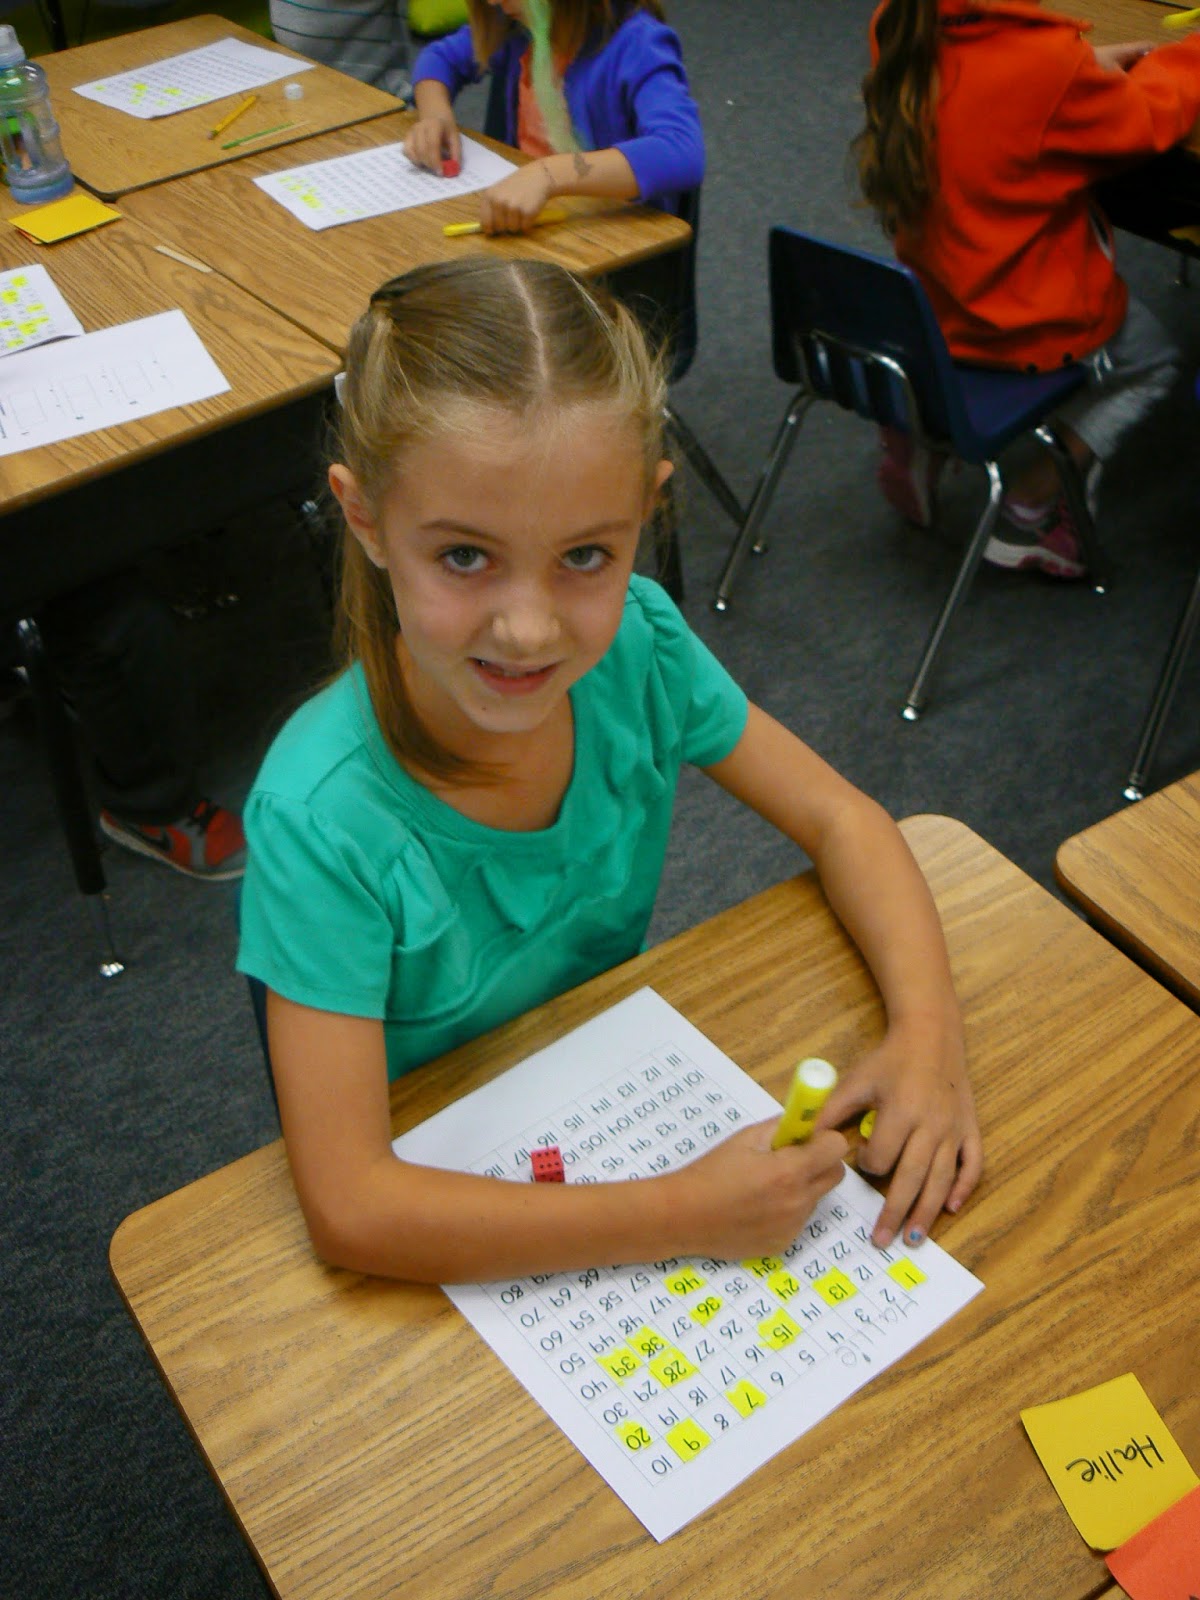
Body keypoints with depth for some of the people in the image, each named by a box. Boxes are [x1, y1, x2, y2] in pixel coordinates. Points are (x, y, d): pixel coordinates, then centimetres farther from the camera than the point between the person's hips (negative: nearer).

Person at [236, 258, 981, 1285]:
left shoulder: (637, 644, -20)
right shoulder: (324, 819, -33)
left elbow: (837, 818, -7)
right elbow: (350, 1209, -32)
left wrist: (927, 1030, -22)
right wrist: (686, 1215, -33)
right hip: (444, 1194, -4)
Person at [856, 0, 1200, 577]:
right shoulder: (1045, 58, -28)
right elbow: (1145, 120, -9)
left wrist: (1089, 67, 6)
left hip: (928, 297, 7)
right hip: (1027, 328, -6)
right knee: (1153, 360, 22)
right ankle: (1026, 515, 15)